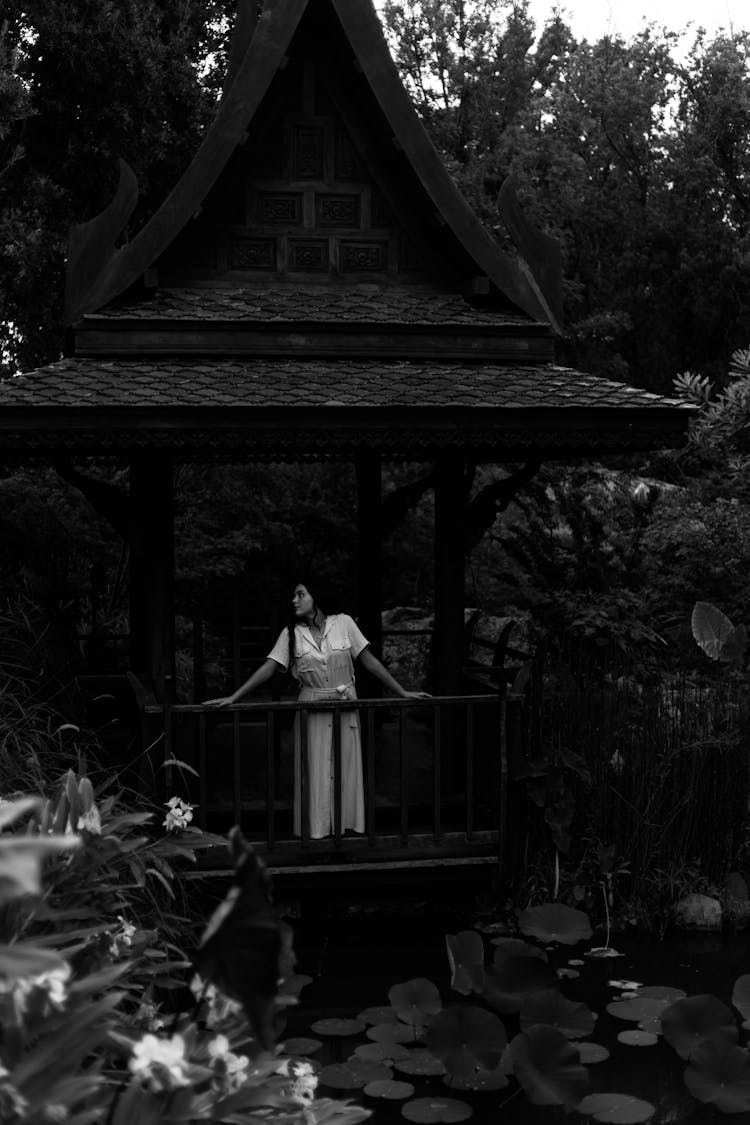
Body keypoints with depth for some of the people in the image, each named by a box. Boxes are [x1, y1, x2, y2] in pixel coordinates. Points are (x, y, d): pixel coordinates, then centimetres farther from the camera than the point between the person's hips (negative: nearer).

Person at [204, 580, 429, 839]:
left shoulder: (343, 623, -1)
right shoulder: (291, 633, 2)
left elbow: (369, 661, 1)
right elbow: (268, 668, -1)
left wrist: (402, 692, -2)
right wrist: (233, 698, -9)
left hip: (345, 709, 0)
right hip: (311, 710, 0)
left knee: (345, 769, 3)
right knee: (315, 771, 1)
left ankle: (345, 825, 13)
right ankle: (316, 830, 9)